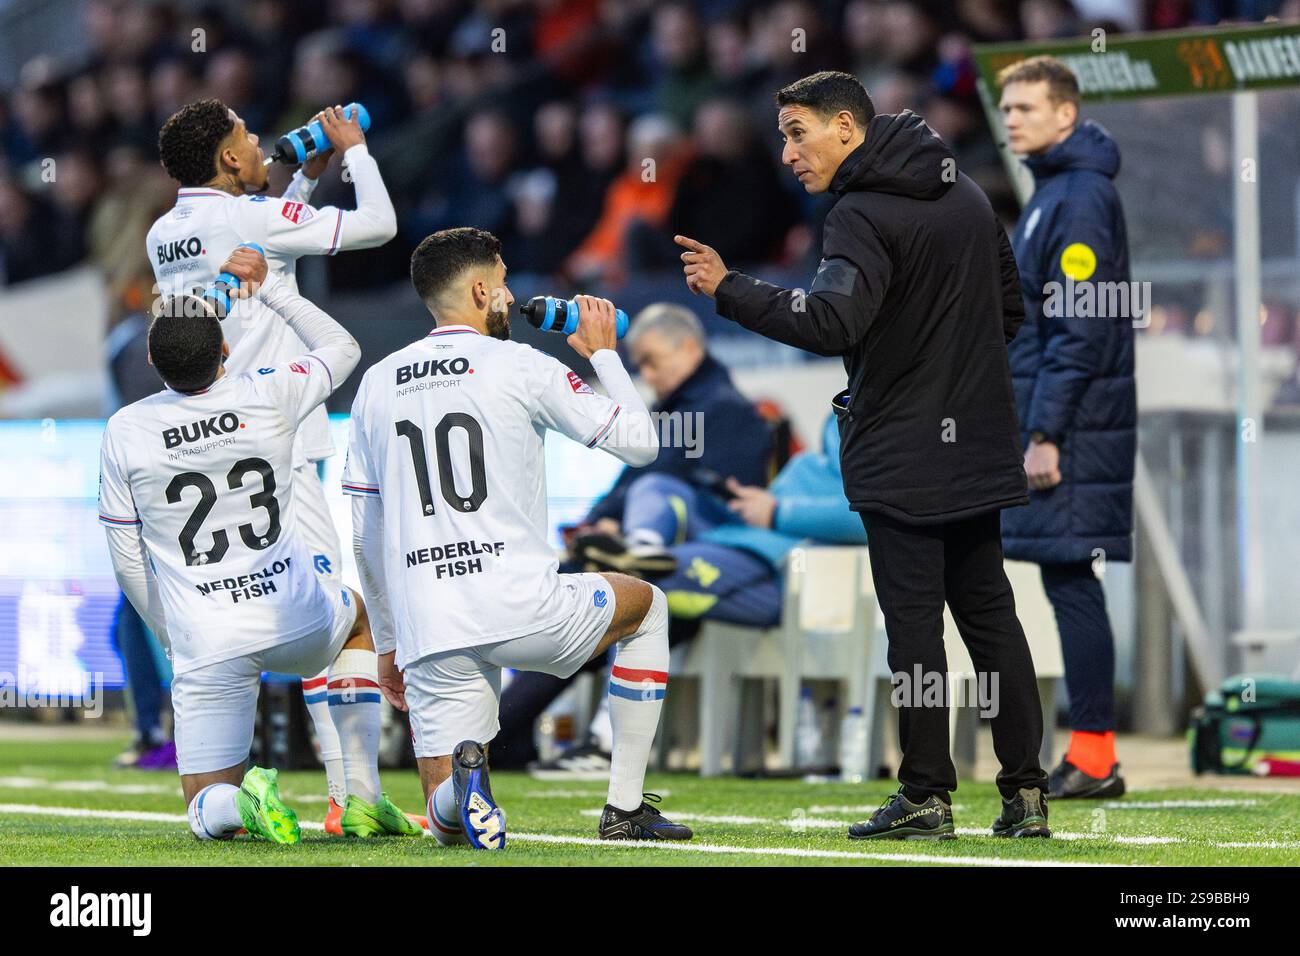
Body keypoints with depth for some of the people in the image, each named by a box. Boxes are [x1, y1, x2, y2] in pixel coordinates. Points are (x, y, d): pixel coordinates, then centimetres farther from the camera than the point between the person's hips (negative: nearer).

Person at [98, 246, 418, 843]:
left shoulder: (124, 433, -7)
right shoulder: (267, 397, -8)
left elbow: (128, 561, 2)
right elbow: (341, 348, 16)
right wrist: (267, 287, 19)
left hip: (207, 646, -1)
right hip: (296, 620, 1)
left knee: (207, 813, 12)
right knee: (361, 619, 38)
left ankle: (240, 801, -27)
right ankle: (363, 797, 25)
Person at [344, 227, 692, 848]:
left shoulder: (377, 385, 14)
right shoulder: (520, 367, -1)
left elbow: (365, 537, 17)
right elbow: (639, 443, 5)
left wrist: (388, 645, 27)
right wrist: (602, 352, 20)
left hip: (429, 629, 4)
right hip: (521, 606, -3)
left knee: (449, 828, 11)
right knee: (647, 607, 28)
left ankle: (462, 772, -28)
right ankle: (625, 809, 20)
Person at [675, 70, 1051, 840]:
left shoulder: (864, 216, -15)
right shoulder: (966, 194, 11)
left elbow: (831, 322, -30)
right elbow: (1010, 311, 18)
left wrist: (728, 290, -28)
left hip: (901, 454, -8)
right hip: (978, 444, 8)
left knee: (914, 620, -2)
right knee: (990, 614, 10)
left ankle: (926, 795, 0)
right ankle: (1026, 791, 9)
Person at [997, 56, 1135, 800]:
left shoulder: (1080, 199, -13)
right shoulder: (1055, 191, 18)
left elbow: (1081, 329, -18)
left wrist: (1047, 434, -19)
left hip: (1073, 429, -10)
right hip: (1057, 421, 10)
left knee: (1071, 582, -9)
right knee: (1070, 585, 9)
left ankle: (1094, 759, -7)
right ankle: (1092, 758, 12)